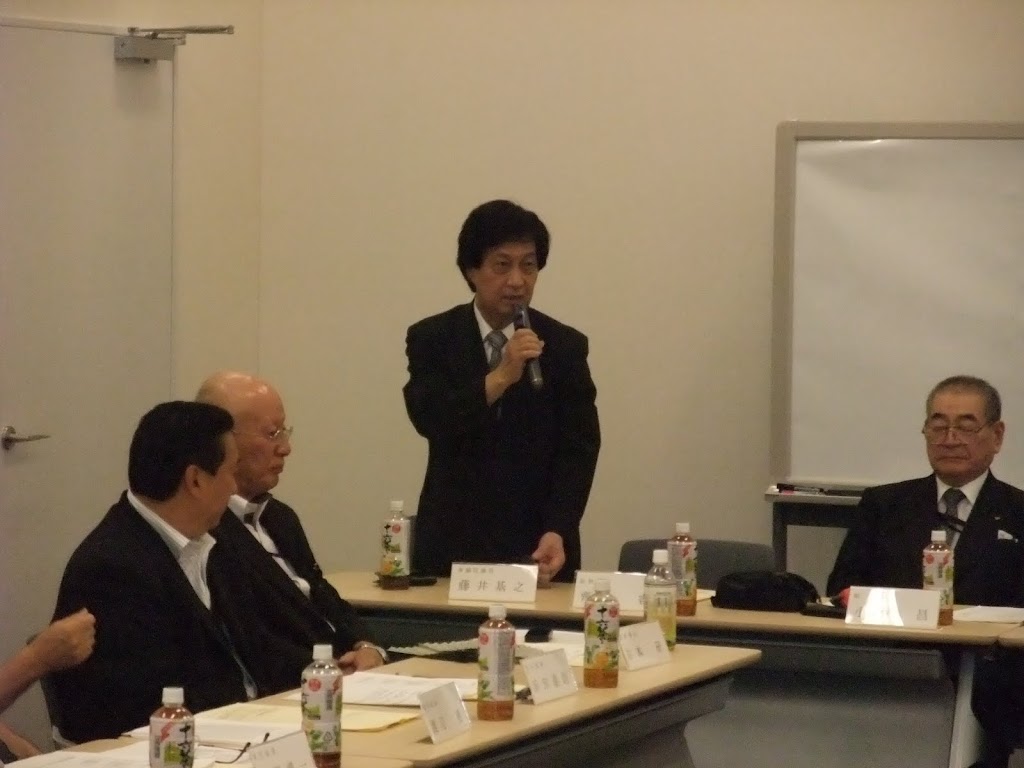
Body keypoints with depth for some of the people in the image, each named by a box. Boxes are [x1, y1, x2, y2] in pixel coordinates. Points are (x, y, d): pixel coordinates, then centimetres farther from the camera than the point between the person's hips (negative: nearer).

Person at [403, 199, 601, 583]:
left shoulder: (565, 346, 1)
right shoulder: (432, 338, 0)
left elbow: (578, 451, -4)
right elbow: (428, 419, -16)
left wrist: (558, 532, -18)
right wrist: (502, 377, -27)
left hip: (536, 548, 0)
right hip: (452, 545, 0)